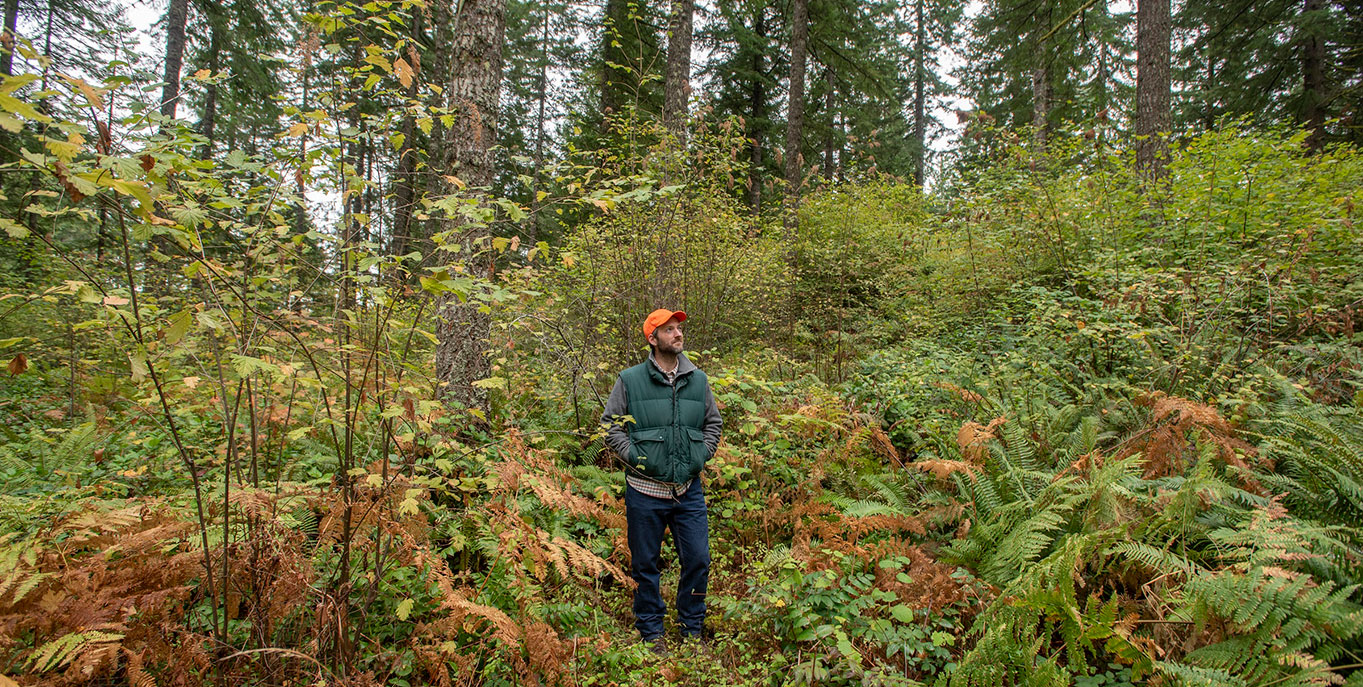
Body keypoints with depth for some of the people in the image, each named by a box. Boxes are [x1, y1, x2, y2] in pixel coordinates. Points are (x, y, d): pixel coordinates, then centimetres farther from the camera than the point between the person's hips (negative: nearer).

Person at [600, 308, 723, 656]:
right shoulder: (630, 380, -2)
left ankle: (692, 630, 27)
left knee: (698, 560, 7)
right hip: (645, 489, -2)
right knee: (645, 565, 9)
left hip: (689, 489, 3)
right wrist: (634, 456, -9)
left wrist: (702, 454, 3)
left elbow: (713, 422, 17)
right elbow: (610, 425, 1)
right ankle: (652, 633, 27)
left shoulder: (698, 380, 7)